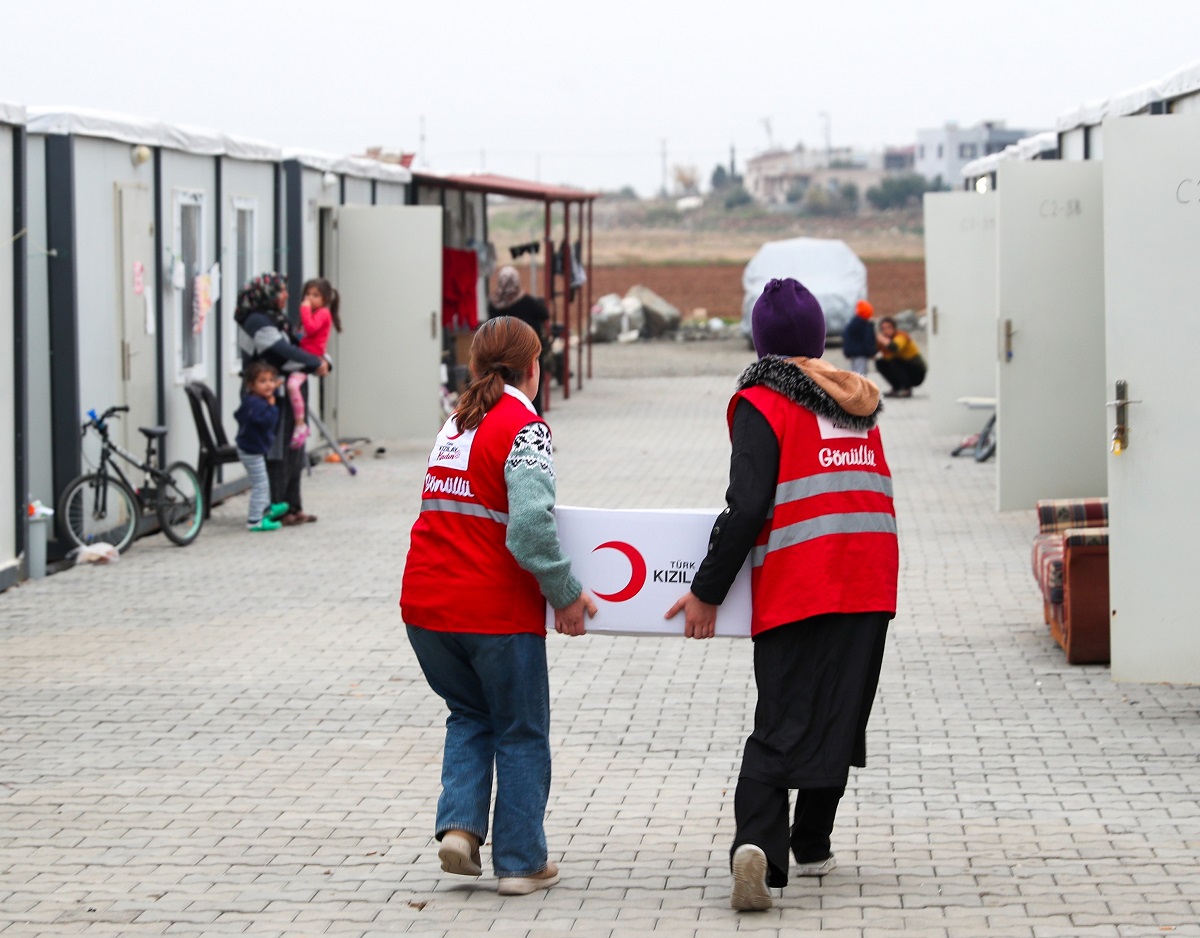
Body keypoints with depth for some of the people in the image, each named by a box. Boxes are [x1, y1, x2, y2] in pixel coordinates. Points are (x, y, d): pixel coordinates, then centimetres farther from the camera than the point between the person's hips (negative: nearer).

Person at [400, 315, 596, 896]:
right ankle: (521, 863, 13)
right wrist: (566, 593, -11)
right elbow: (531, 525, -22)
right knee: (521, 734, 9)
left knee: (469, 715, 24)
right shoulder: (523, 427, -10)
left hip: (425, 607, 6)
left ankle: (459, 825, 6)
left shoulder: (456, 424, 13)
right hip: (494, 612, -6)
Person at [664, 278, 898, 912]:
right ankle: (811, 847, 25)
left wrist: (707, 591, -6)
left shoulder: (762, 402, -3)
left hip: (797, 588, -5)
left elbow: (748, 508, -12)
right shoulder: (856, 398, 17)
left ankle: (758, 844, -24)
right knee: (838, 716, 17)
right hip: (871, 585, 5)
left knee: (780, 725, -5)